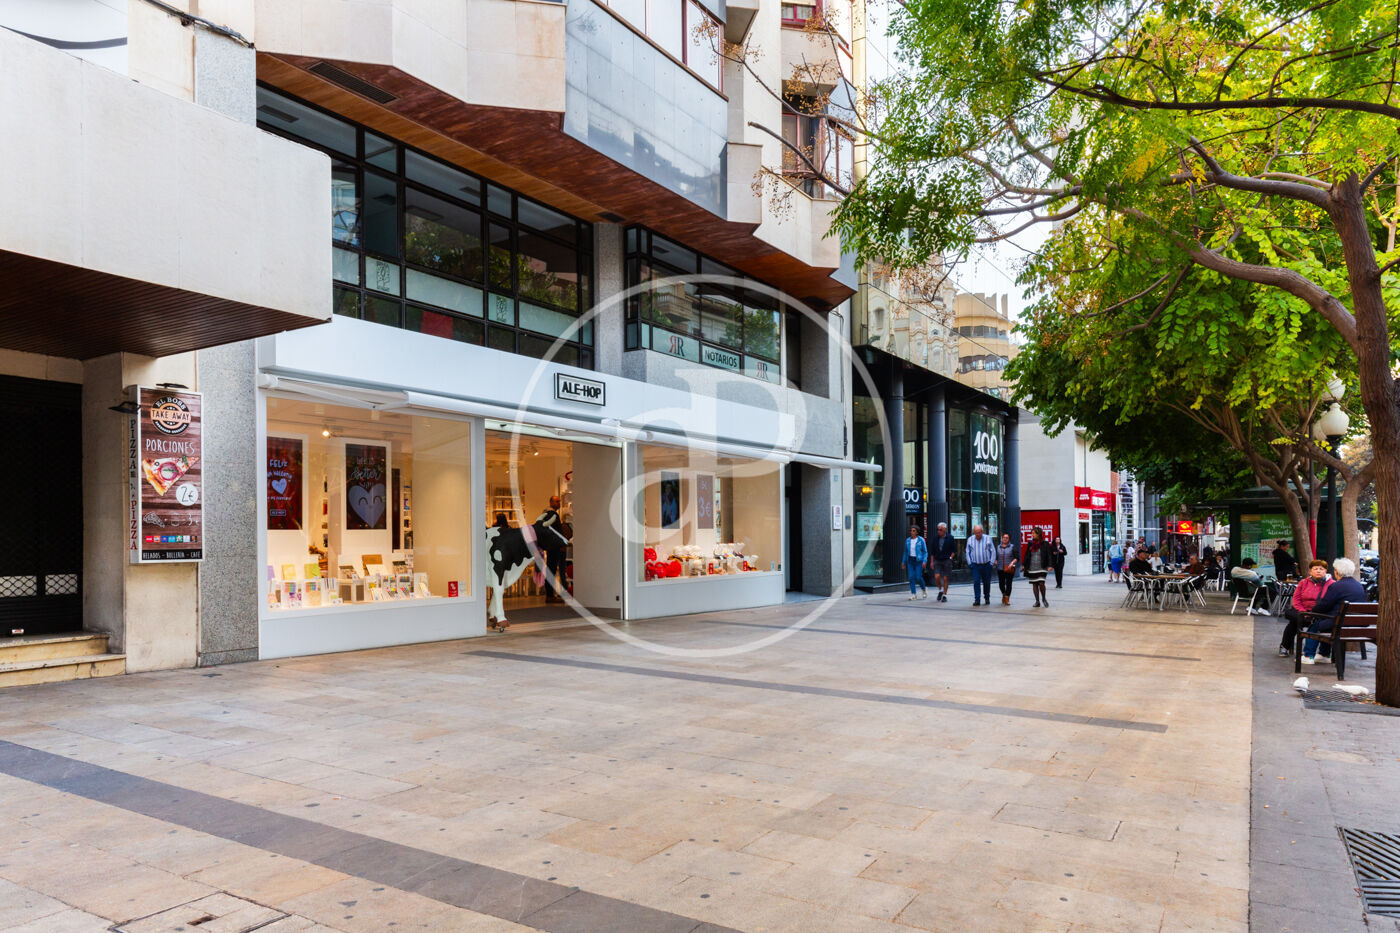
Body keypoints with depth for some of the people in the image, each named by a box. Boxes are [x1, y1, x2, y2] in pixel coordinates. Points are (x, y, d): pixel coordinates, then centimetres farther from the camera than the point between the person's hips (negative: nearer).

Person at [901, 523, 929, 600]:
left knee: (918, 577, -7)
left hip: (918, 560, -4)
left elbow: (925, 551, -3)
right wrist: (903, 562, 13)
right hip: (910, 561, 4)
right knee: (911, 577, -4)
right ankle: (913, 594, 0)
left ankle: (924, 589, 21)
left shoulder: (921, 540, -5)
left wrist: (924, 561, -14)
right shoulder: (908, 540, 6)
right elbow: (906, 552, 14)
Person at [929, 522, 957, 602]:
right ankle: (940, 590, 12)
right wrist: (932, 561, 8)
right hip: (937, 561, 2)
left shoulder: (950, 538, -1)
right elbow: (932, 551, 13)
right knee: (937, 576, -13)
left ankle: (944, 595, 11)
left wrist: (950, 558, -7)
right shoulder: (935, 539, 7)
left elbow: (954, 550, 4)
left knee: (945, 579, 0)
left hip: (947, 561, -2)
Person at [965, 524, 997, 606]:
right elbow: (968, 553, 10)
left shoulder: (987, 539, 0)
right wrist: (969, 563, 2)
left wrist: (991, 563, -4)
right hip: (975, 565, 0)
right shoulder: (970, 540, 4)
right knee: (976, 582, -9)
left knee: (986, 582, 9)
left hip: (986, 565, 0)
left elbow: (993, 551, 3)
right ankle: (977, 600, -9)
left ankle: (987, 598, 26)